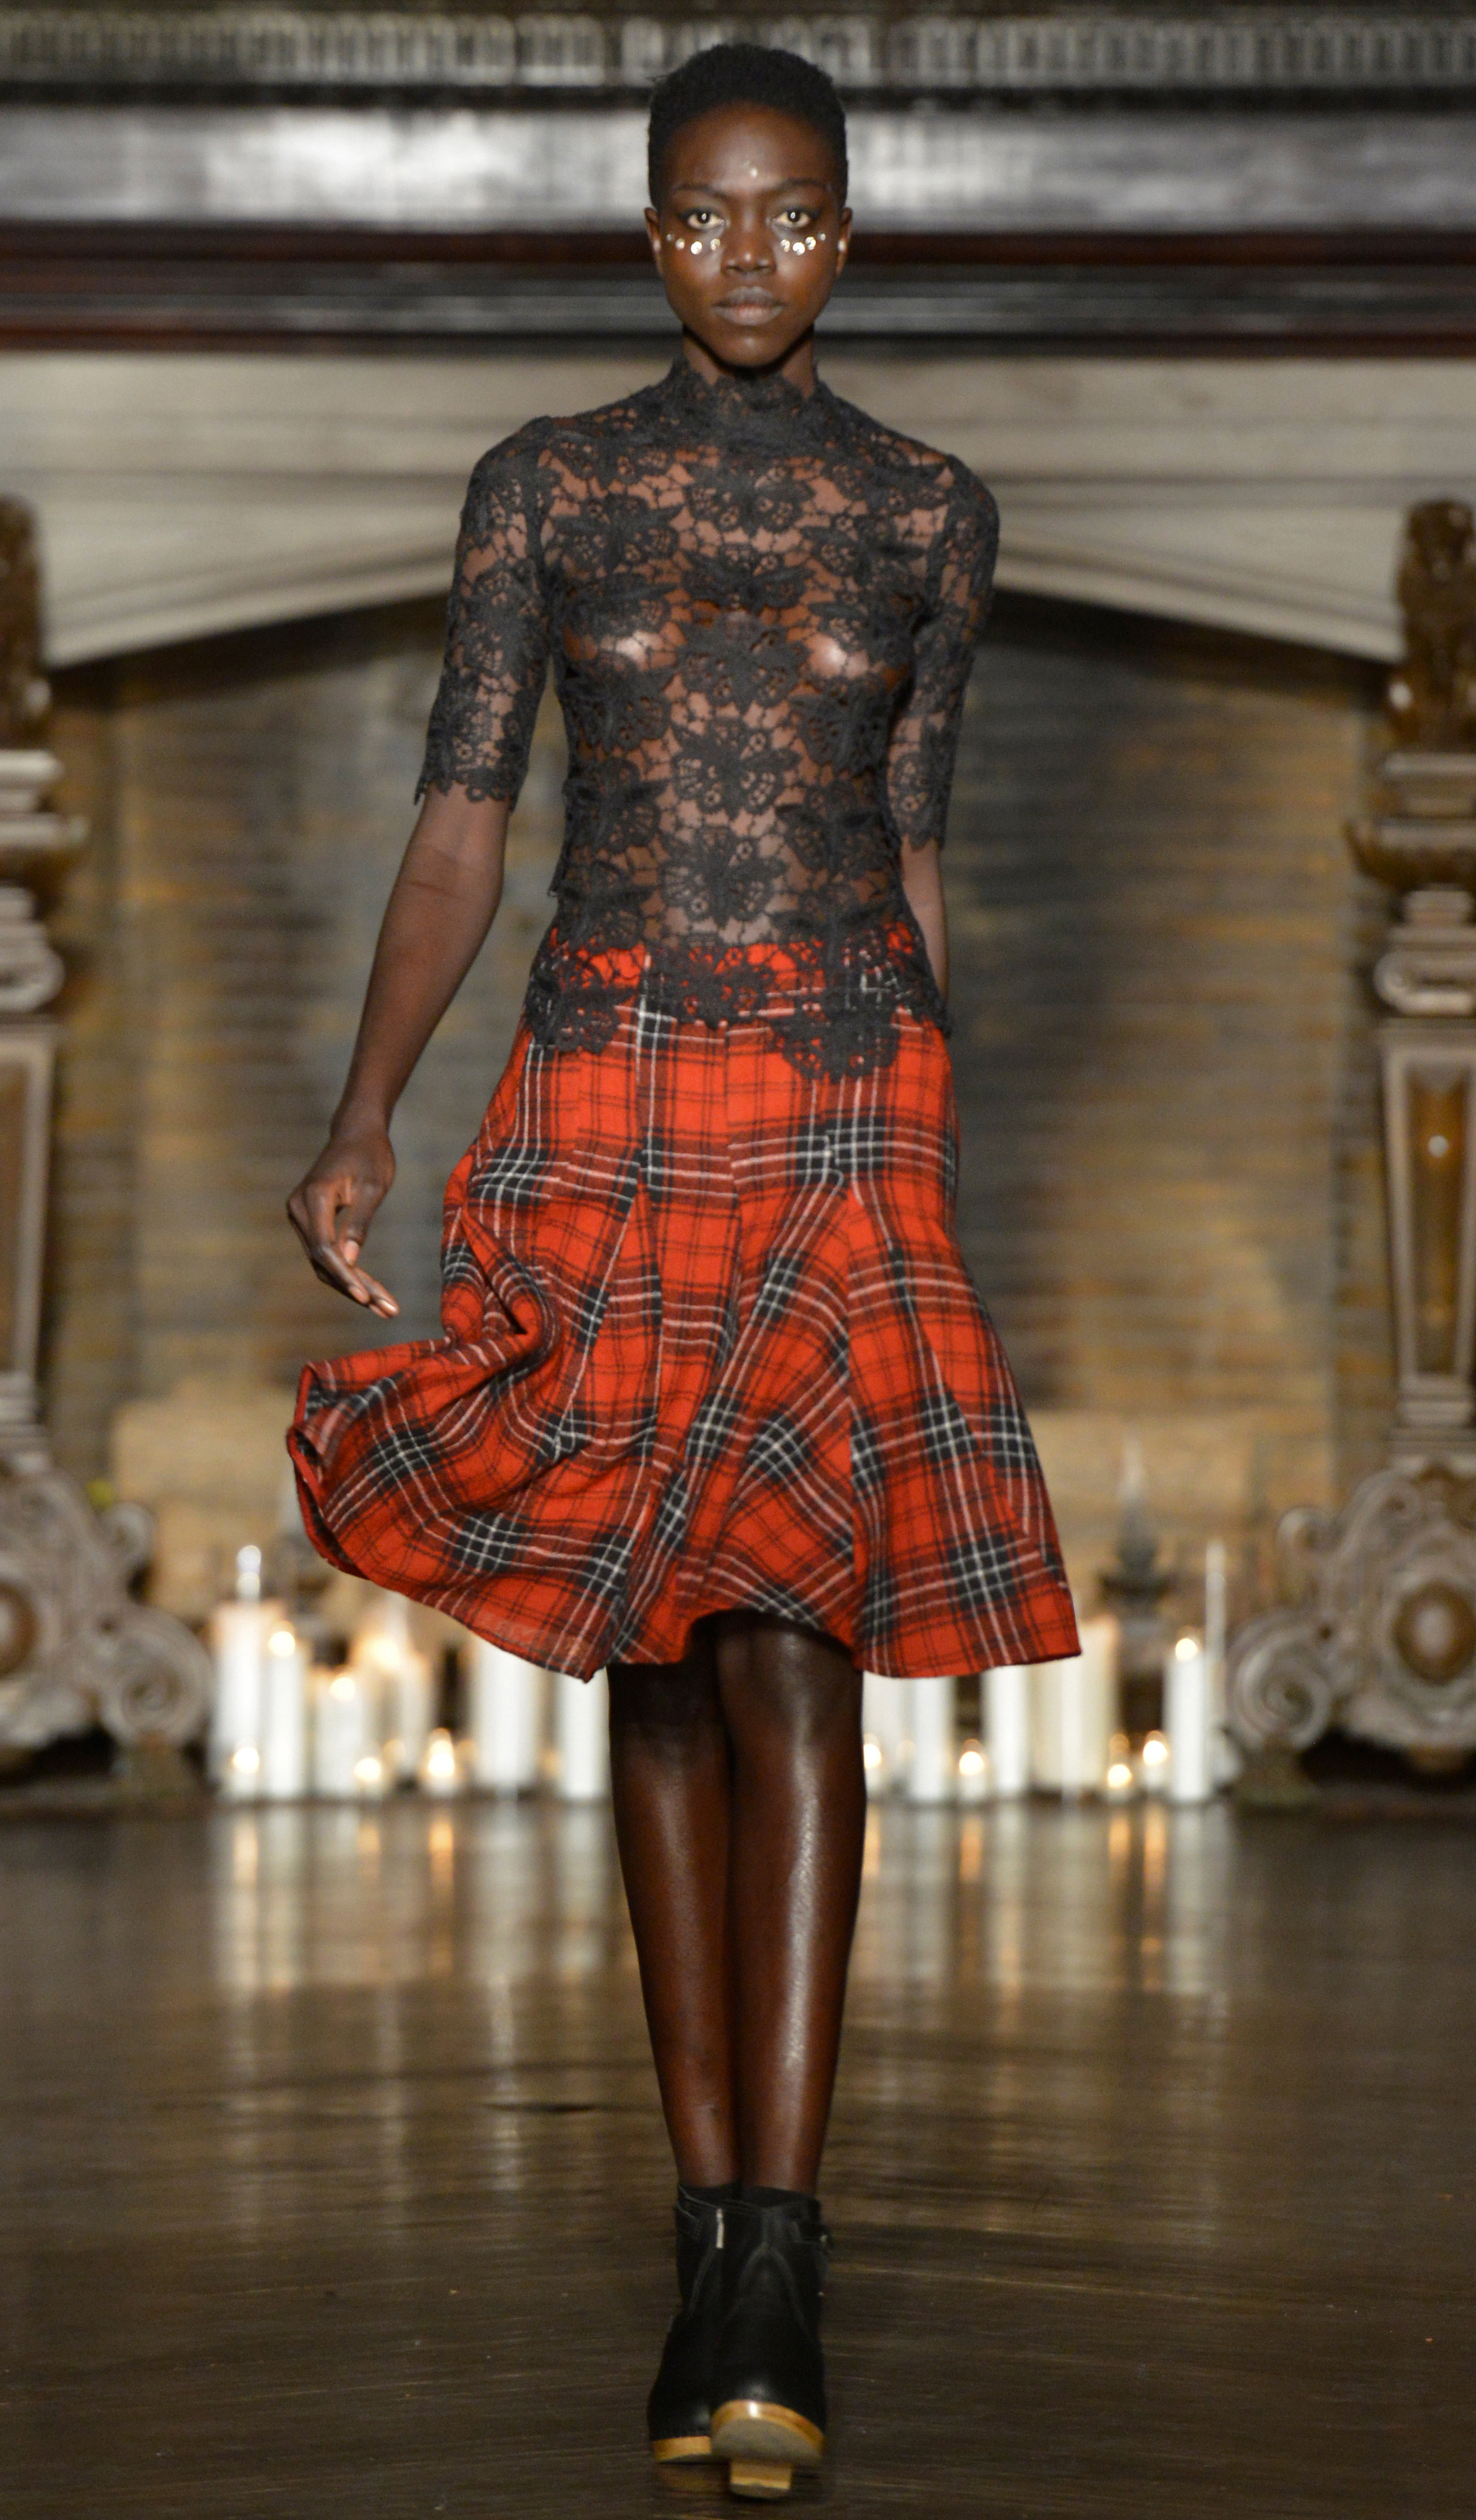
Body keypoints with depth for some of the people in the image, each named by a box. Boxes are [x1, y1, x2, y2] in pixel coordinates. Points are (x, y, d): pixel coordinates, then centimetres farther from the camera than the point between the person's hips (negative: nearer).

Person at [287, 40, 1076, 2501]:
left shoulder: (928, 513, 8)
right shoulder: (545, 488, 7)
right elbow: (459, 823, 2)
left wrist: (934, 1157, 18)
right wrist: (365, 1107, -10)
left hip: (845, 1097, -1)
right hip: (603, 1096, 1)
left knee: (790, 1627, -15)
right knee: (655, 1658, 4)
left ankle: (775, 2247, -20)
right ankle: (714, 2227, 11)